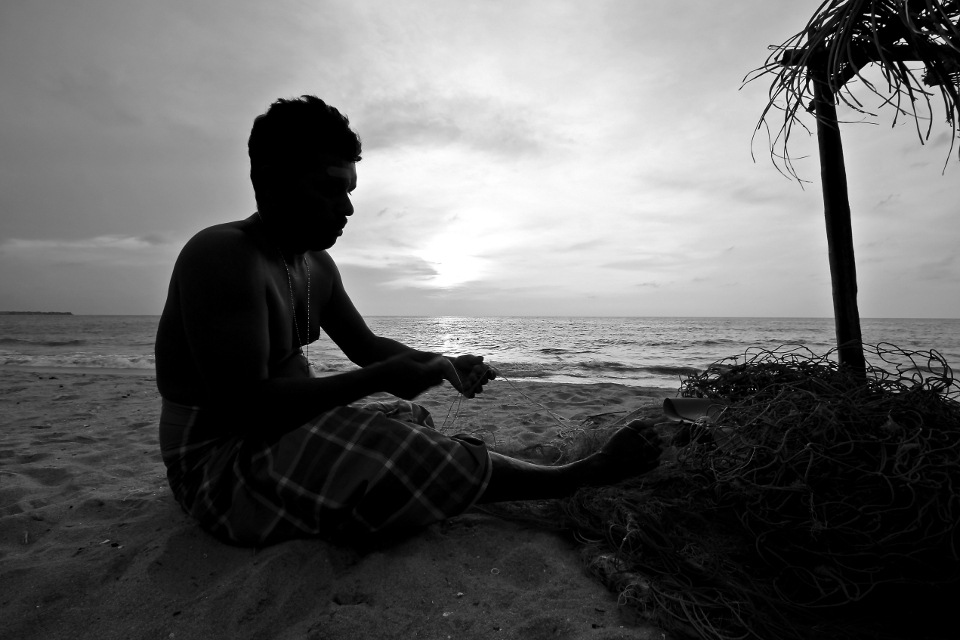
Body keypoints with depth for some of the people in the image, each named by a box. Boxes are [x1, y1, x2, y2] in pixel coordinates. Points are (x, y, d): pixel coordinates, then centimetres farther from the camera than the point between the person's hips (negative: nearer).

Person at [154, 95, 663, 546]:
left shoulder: (317, 266, 6)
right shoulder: (224, 256, -23)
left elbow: (365, 344, 10)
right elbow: (244, 406, -30)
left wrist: (442, 364, -6)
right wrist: (378, 378, -30)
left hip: (280, 435, 10)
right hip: (216, 469, -9)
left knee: (410, 418, 10)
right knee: (409, 458, -21)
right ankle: (580, 477, -9)